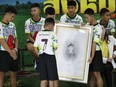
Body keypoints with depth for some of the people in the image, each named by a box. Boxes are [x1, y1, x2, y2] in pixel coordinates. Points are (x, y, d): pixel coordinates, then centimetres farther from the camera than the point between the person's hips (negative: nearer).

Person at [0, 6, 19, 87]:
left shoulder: (13, 25, 12)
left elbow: (15, 39, 13)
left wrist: (15, 49, -6)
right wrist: (11, 52, -14)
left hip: (13, 53, 7)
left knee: (13, 74, 11)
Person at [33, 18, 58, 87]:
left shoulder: (39, 34, 5)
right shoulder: (52, 34, -7)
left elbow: (35, 48, 4)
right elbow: (55, 47, -8)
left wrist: (39, 56, 15)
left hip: (41, 56, 4)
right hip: (50, 56, -4)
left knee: (43, 79, 8)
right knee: (52, 78, 5)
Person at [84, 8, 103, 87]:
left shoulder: (98, 28, -14)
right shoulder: (88, 25, 8)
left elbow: (94, 43, -19)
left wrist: (92, 57, -22)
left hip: (96, 52, -7)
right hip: (88, 51, 7)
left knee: (97, 74, -10)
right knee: (92, 75, 10)